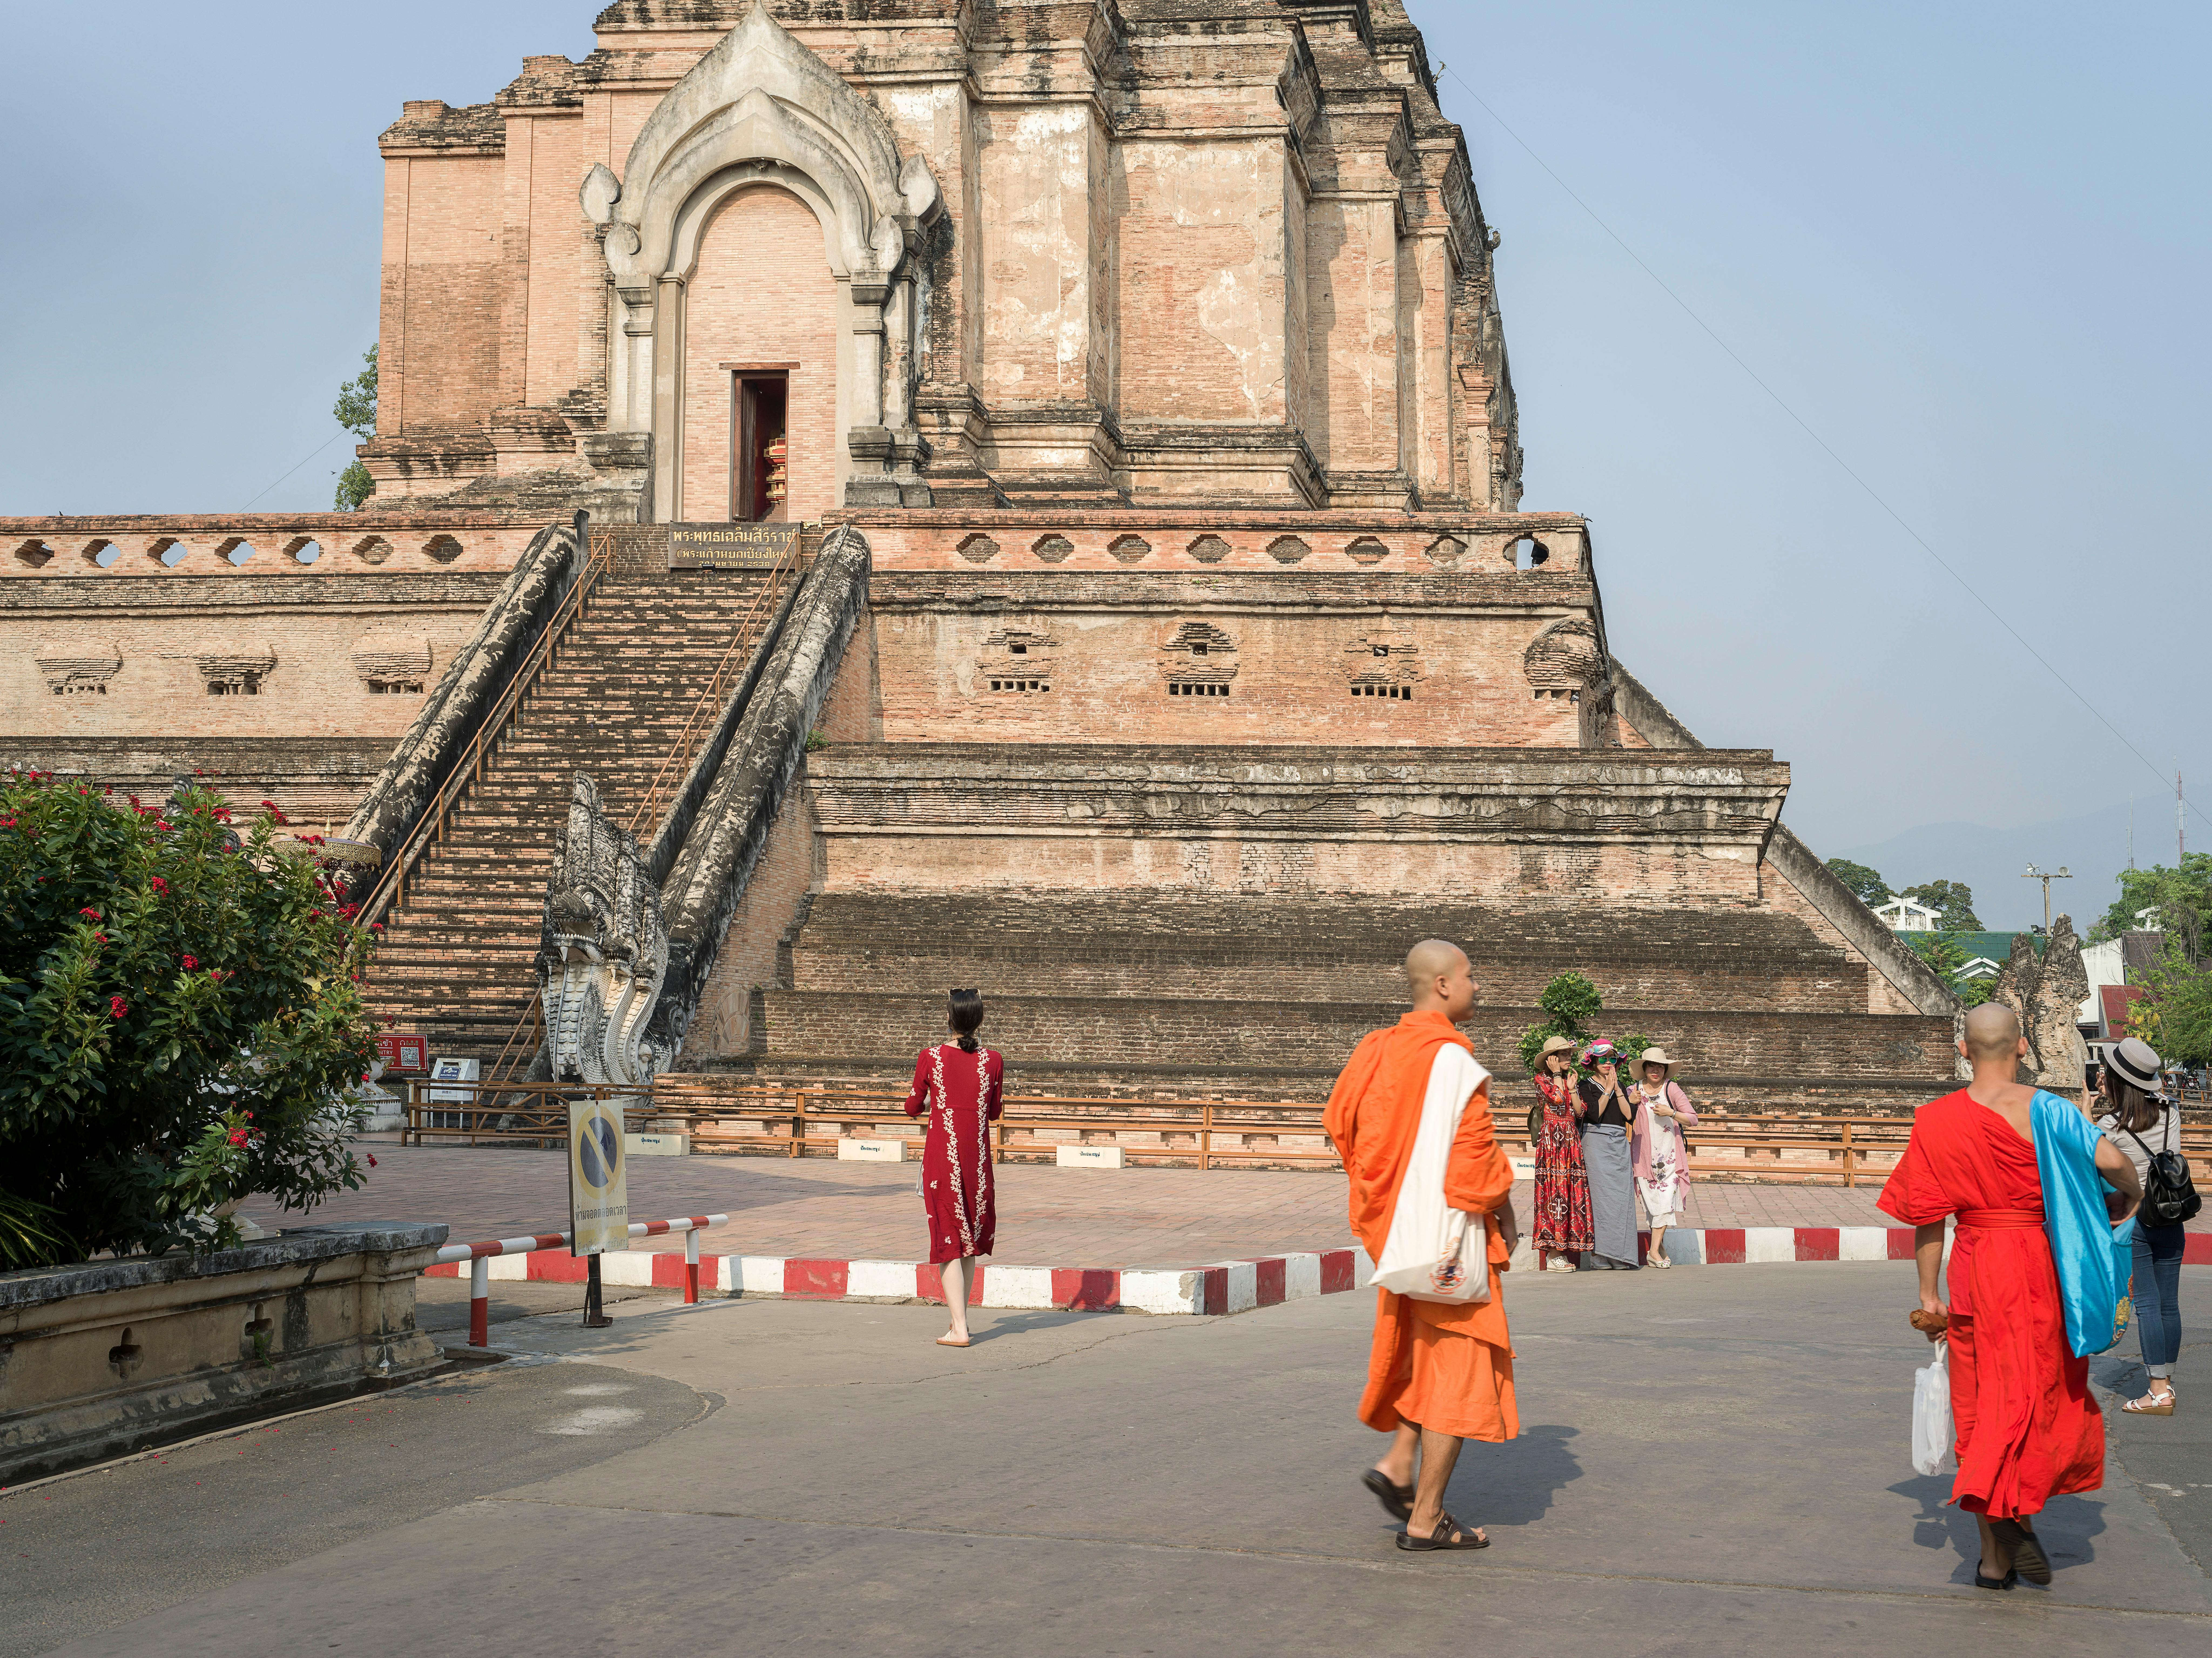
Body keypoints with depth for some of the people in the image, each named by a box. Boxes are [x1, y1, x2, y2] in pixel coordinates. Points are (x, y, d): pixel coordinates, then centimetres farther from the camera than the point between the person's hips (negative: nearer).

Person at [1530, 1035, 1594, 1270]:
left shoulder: (1569, 1080, 19)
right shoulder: (1542, 1079, 1)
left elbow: (1579, 1111, 10)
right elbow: (1557, 1099, -16)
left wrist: (1572, 1088, 2)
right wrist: (1557, 1074, -6)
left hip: (1571, 1142, 7)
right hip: (1551, 1138, -7)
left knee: (1571, 1192, 2)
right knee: (1554, 1190, -10)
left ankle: (1562, 1252, 5)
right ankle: (1554, 1256, -9)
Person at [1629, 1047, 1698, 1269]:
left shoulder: (1672, 1089, -2)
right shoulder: (1635, 1091, 4)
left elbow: (1693, 1119, -1)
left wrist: (1671, 1113, -17)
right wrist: (1631, 1103, -4)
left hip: (1670, 1155, -2)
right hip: (1644, 1156, 2)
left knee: (1666, 1201, -11)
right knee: (1652, 1203, 2)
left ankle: (1655, 1250, -9)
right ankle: (1661, 1249, 10)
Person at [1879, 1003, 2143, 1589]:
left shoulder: (1937, 1121, -2)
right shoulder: (2045, 1110, -9)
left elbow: (1928, 1216, 0)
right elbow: (2111, 1161, -20)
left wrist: (1929, 1295, 6)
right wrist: (2130, 1197, 3)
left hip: (1973, 1270, 2)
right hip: (2038, 1266, -2)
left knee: (1983, 1406, 10)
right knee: (2039, 1394, 12)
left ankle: (1995, 1557, 12)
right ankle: (2018, 1510, -10)